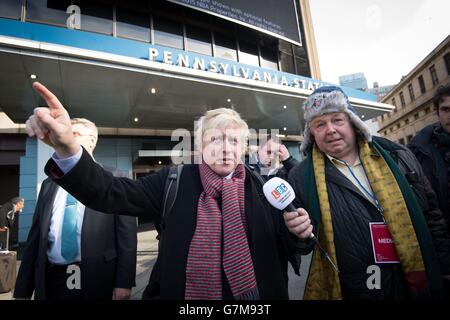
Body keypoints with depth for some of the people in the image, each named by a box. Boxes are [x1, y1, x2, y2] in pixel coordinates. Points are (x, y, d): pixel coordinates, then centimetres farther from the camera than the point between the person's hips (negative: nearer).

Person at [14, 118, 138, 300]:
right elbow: (35, 236, 9)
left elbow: (127, 232, -7)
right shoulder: (49, 184, 10)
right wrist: (23, 289, 7)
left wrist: (124, 281, -11)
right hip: (51, 281, 4)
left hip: (98, 280, -4)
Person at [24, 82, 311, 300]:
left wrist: (297, 232, -19)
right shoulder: (174, 181, -7)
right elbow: (110, 193, -15)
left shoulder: (263, 186, -5)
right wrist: (68, 147, -29)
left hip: (250, 297, 1)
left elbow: (286, 249, 2)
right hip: (181, 293, 0)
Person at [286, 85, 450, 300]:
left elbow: (431, 215, 6)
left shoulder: (397, 157, -2)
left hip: (415, 284, 3)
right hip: (346, 290, -2)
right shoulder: (301, 177, -8)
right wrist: (299, 233, -23)